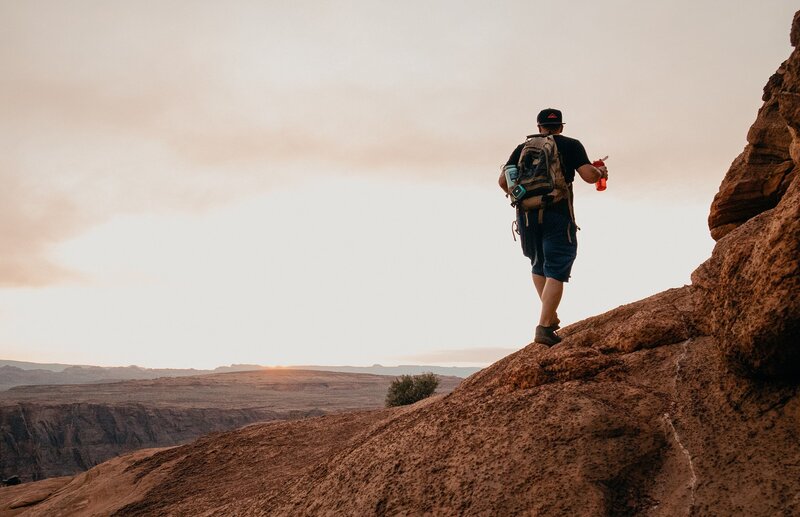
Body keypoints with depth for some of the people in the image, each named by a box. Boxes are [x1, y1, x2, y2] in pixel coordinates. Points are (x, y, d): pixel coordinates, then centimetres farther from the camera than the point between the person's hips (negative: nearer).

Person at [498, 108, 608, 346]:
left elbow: (503, 181, 8)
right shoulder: (571, 145, 7)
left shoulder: (523, 148, 14)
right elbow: (589, 175, -4)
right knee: (556, 271, -3)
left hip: (526, 214, 3)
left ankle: (551, 316, 18)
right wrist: (601, 172, 18)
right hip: (558, 214, -3)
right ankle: (544, 327, -12)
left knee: (538, 266, 22)